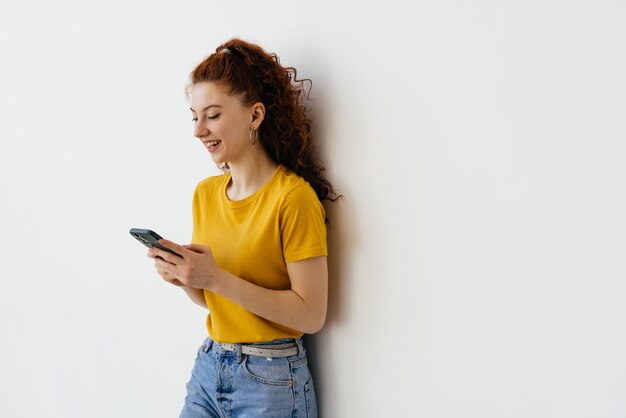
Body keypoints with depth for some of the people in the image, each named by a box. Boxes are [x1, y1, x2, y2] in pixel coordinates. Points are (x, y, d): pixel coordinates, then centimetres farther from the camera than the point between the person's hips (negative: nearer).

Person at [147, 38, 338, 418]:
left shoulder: (294, 196, -16)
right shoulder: (205, 193, 5)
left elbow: (311, 314, -19)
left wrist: (216, 278, -23)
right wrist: (184, 277, -8)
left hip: (271, 383, -6)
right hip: (208, 368, 6)